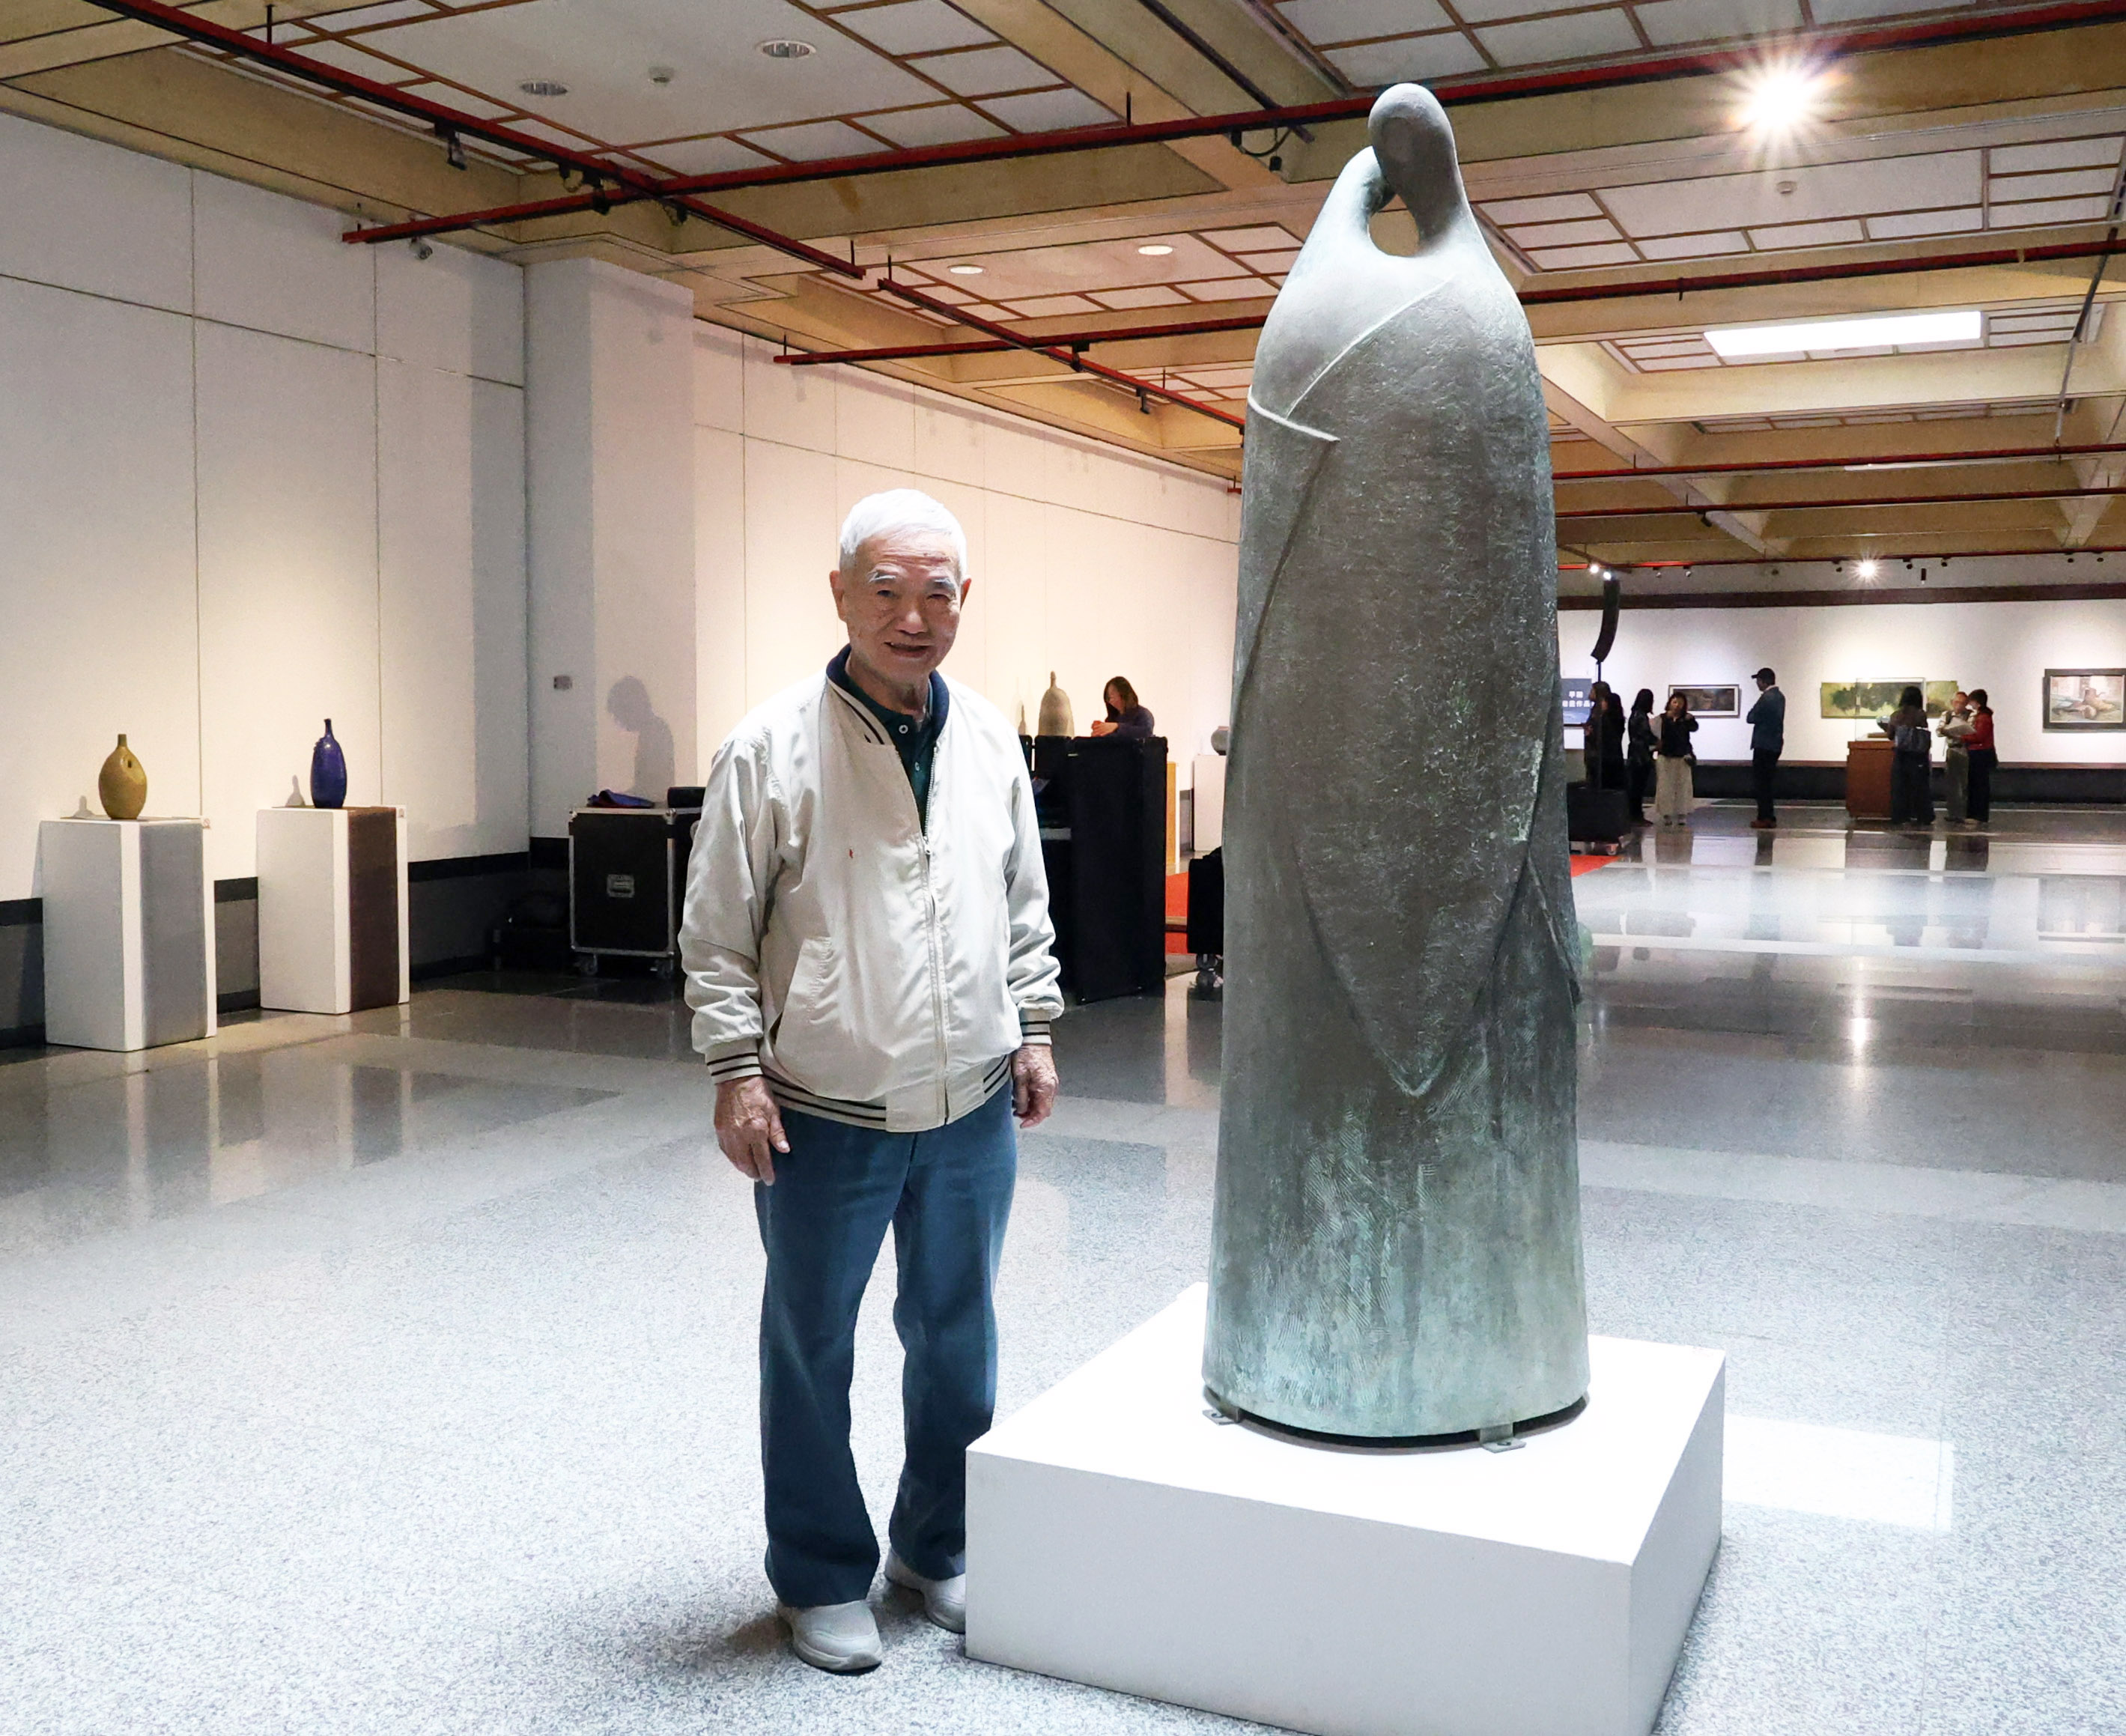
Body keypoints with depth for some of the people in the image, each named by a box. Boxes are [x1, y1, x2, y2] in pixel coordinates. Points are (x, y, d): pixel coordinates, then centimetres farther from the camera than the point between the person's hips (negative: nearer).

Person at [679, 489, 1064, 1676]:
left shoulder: (989, 739, 4)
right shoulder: (775, 748, -11)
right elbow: (718, 934, -7)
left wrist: (1034, 1032, 10)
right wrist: (737, 1072, -12)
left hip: (972, 1110, 4)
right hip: (826, 1120, -4)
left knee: (959, 1343, 16)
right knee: (813, 1352, 11)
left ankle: (940, 1550, 37)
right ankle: (823, 1578, 30)